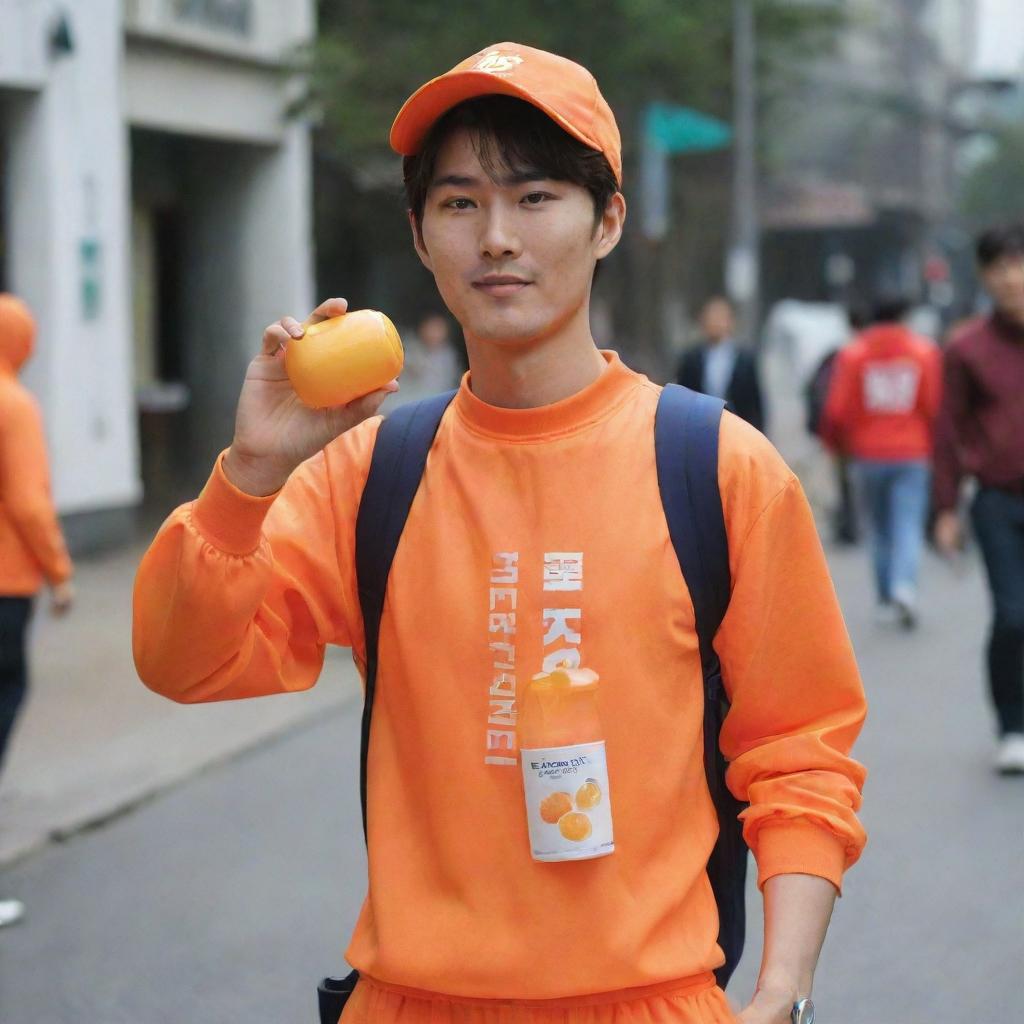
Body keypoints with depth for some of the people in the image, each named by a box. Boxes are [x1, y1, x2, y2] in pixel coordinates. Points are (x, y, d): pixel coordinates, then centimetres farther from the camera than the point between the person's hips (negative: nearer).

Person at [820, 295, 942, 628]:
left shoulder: (852, 354, 1)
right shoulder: (925, 351, 0)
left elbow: (837, 410, -4)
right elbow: (936, 405, -5)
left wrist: (838, 444, 14)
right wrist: (934, 446, 10)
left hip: (869, 455, 1)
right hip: (913, 454, -1)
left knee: (880, 529, 14)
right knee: (908, 526, -4)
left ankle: (886, 600, 16)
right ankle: (904, 586, -28)